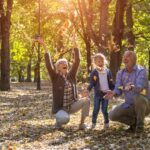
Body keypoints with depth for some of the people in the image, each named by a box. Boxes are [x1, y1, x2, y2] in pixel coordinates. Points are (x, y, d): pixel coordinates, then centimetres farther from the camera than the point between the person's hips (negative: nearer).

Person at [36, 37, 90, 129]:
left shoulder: (71, 75, 3)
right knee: (65, 120, -34)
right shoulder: (55, 77, -7)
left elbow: (77, 61, -2)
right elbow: (49, 64, -19)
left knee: (86, 101, -22)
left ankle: (82, 123, -8)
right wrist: (45, 46, -26)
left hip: (72, 106, 4)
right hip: (60, 108, -4)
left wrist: (75, 43, -7)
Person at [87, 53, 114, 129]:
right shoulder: (94, 72, -2)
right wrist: (88, 90, -22)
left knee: (104, 109, 5)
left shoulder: (108, 71, 6)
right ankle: (93, 123, 12)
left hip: (106, 93, 1)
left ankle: (106, 123, 18)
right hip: (97, 94, -1)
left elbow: (111, 83, 11)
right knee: (96, 109, 2)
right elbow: (91, 83, -6)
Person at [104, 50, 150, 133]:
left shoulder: (141, 71, -17)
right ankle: (134, 122, 9)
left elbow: (139, 88, -33)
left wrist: (130, 87, -55)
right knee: (112, 115, -14)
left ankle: (140, 124, -15)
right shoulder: (120, 73, 0)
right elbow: (118, 89, -8)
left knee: (138, 96, -38)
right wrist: (113, 93, -33)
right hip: (129, 105, 5)